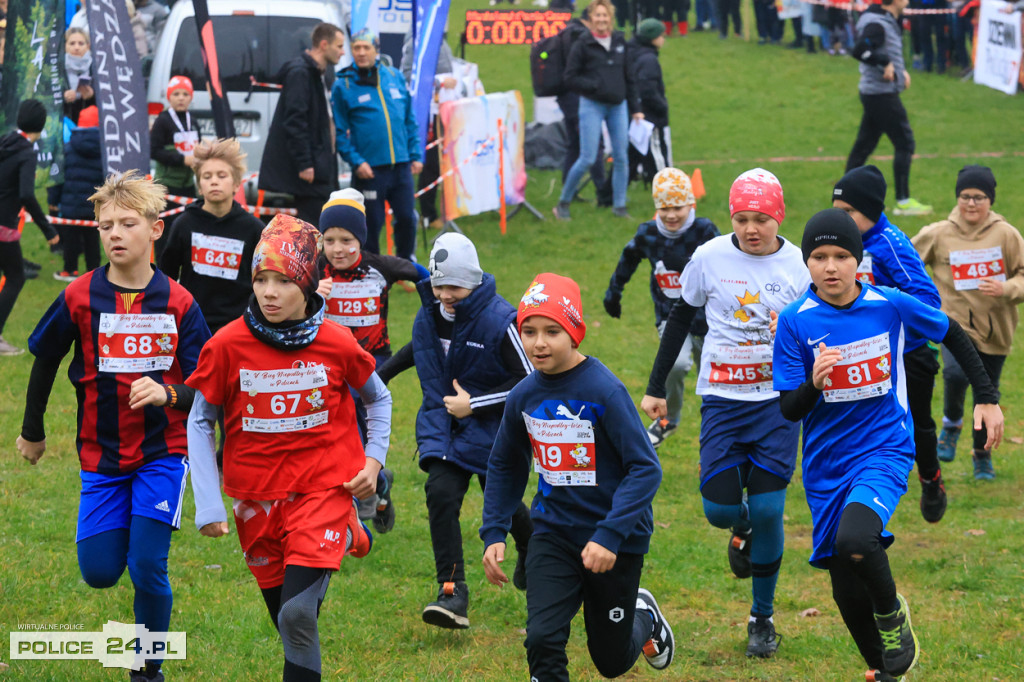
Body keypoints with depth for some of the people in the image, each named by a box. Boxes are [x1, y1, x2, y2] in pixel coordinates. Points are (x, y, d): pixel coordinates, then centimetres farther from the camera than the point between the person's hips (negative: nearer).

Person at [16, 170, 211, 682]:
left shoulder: (178, 303, -8)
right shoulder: (79, 298, -7)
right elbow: (44, 362, 9)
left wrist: (168, 394, -26)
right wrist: (32, 430, 17)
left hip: (163, 451, -1)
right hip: (101, 453, 2)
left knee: (147, 568, -10)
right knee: (99, 572, 0)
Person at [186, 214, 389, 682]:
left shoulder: (337, 344, -7)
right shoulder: (228, 345, -9)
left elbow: (378, 399, 12)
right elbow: (199, 422, 0)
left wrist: (374, 459, -1)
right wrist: (207, 504, -6)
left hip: (323, 486, -2)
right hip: (257, 495, 2)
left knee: (298, 613, -17)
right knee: (287, 621, 9)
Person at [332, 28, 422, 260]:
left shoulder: (395, 76, 9)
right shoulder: (343, 86, -2)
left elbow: (410, 120, 14)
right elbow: (339, 131, -3)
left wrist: (416, 155, 8)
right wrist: (356, 161, -13)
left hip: (401, 165, 3)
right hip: (369, 169, -3)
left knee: (407, 219, 5)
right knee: (371, 225, 2)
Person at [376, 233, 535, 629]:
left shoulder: (500, 321, -20)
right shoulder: (430, 315, -2)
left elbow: (531, 382, -17)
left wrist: (474, 403, -20)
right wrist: (381, 375, 26)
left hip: (490, 429, -4)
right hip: (442, 423, 4)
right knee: (441, 493, -17)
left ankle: (530, 550, 48)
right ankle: (453, 594, -19)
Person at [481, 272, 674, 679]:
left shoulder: (605, 391, -20)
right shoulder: (525, 396, -3)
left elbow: (645, 469, -22)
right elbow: (505, 466, 14)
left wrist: (609, 535, -30)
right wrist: (493, 533, 4)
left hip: (616, 540, -4)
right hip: (553, 533, 4)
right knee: (542, 639, -16)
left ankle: (644, 617, 46)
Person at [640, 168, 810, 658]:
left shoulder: (799, 267, -4)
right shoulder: (710, 258, -3)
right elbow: (680, 319, 10)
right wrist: (655, 388, 11)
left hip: (777, 401, -1)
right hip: (722, 399, 1)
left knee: (767, 511, -7)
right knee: (720, 509, -7)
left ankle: (763, 618, 12)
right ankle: (744, 528, 33)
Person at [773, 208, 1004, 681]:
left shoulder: (891, 305, -8)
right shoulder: (796, 322, -9)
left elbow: (952, 335, 11)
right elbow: (789, 410, -9)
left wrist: (987, 398, 10)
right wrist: (814, 383, -30)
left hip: (885, 451, -2)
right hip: (827, 465, 2)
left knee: (854, 541, -31)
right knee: (847, 592, 8)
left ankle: (892, 612, 0)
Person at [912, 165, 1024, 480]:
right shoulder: (938, 235, -3)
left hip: (995, 329, 1)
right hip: (956, 321, -1)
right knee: (956, 373, -29)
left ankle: (982, 456, 32)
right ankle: (952, 424, 1)